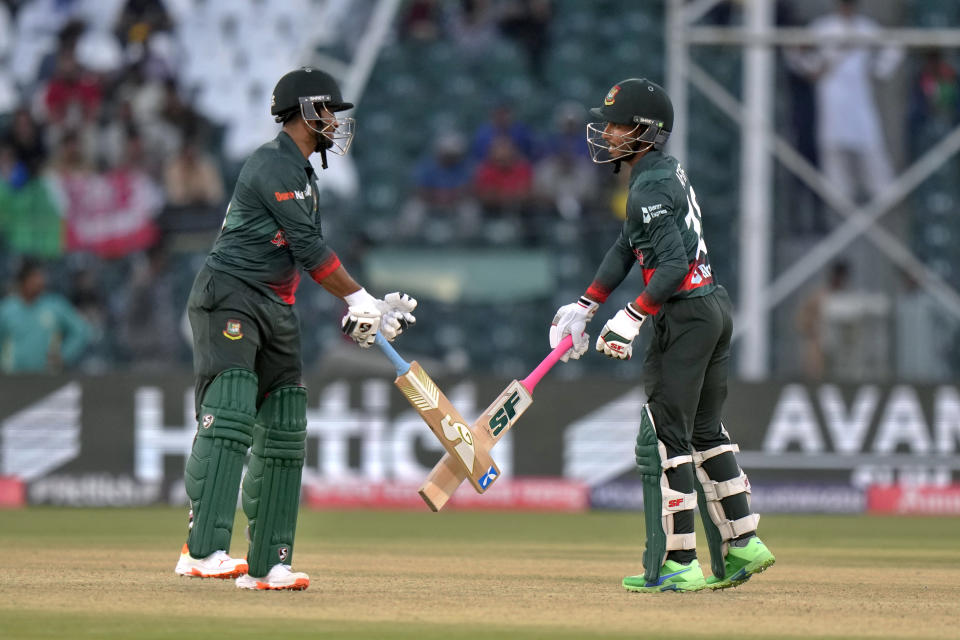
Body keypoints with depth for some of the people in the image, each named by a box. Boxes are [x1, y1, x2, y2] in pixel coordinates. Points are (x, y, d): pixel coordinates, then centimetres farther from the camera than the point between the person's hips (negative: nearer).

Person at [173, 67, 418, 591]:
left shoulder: (302, 173, 23)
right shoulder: (274, 164, -10)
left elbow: (311, 255, 21)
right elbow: (309, 248, -14)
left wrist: (361, 311, 11)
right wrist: (361, 300, -10)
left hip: (276, 309, 10)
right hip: (229, 297, -10)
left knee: (284, 433, 6)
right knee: (230, 415, -22)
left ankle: (267, 564, 9)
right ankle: (203, 550, -32)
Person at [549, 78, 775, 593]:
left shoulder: (650, 190, -16)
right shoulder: (669, 171, 15)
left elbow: (674, 264, -24)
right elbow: (627, 247, 18)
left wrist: (632, 318, -24)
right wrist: (587, 304, 16)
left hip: (685, 316, -10)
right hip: (716, 307, 10)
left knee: (664, 439, -5)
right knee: (704, 431, 18)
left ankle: (677, 564, -5)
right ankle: (742, 546, 19)